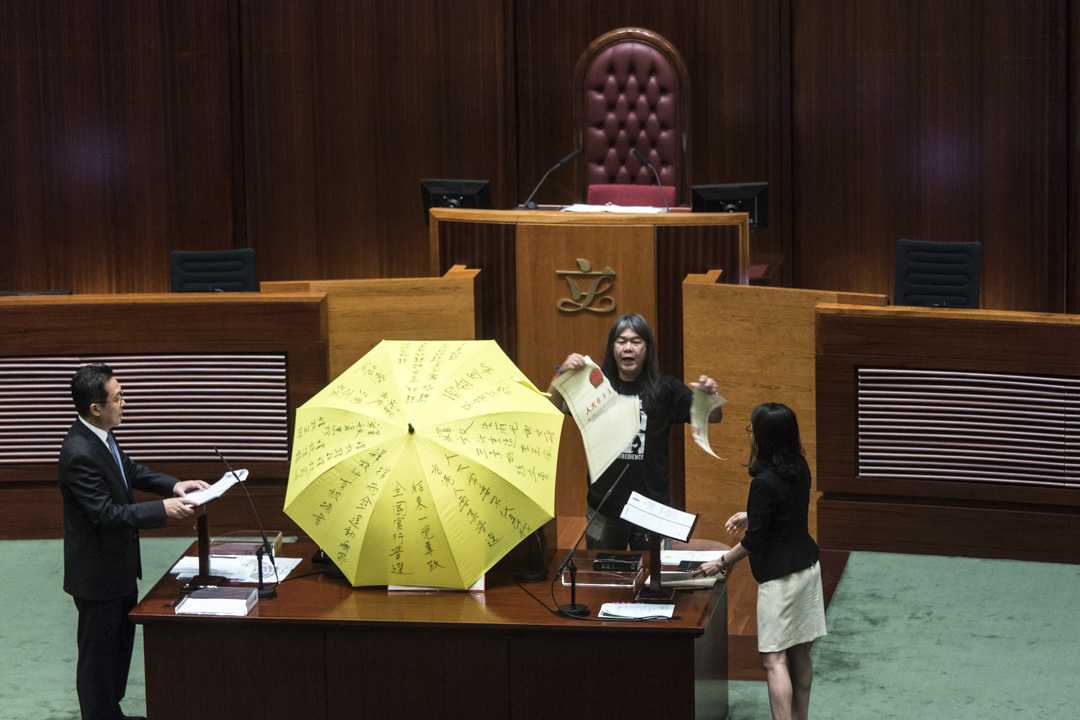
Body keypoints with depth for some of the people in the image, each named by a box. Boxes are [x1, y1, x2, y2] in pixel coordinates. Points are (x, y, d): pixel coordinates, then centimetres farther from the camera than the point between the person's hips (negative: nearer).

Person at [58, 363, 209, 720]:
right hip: (98, 573, -10)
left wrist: (173, 485, 3)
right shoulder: (80, 453, -30)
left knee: (121, 641, 23)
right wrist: (162, 509, -28)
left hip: (119, 564, 10)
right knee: (99, 651, 5)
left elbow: (129, 470, 16)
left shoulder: (101, 436, 0)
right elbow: (106, 513, -30)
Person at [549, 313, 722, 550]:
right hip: (604, 506, 0)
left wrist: (709, 396, -25)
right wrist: (563, 374, -27)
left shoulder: (664, 388, 1)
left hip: (652, 508, 0)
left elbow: (712, 418, -2)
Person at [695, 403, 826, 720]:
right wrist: (751, 516, 24)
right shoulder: (800, 469, 3)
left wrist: (722, 561, -3)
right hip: (807, 566, 9)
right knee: (800, 654, 14)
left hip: (781, 578, -8)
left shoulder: (764, 482, -22)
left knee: (774, 659, -6)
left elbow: (755, 540, -16)